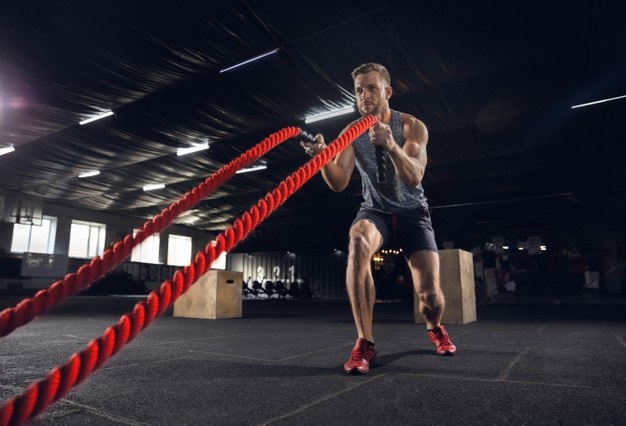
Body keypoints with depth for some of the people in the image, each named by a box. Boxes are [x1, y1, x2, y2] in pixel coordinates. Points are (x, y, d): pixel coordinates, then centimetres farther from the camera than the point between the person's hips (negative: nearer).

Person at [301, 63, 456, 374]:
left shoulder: (412, 126, -11)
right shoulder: (350, 133, -6)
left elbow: (414, 177, -28)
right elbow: (338, 183, -18)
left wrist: (391, 146, -47)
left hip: (412, 212, 0)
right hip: (375, 211, 1)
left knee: (429, 293, -12)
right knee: (358, 242, -37)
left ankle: (434, 328, 29)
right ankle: (364, 343, -29)